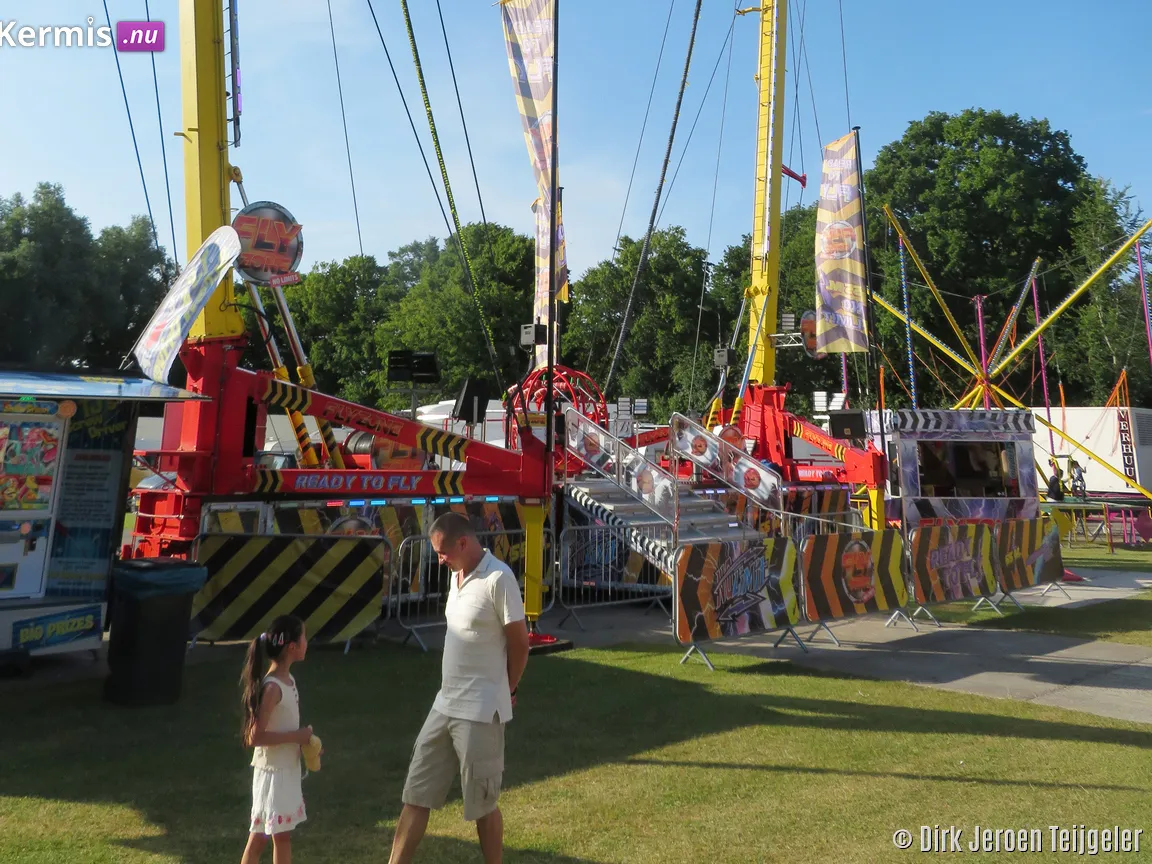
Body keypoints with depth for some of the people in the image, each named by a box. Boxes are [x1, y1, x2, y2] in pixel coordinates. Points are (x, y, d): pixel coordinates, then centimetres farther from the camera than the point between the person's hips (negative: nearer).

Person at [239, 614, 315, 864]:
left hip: (288, 768, 8)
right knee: (280, 835, 5)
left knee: (260, 833, 17)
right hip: (273, 771, -8)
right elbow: (255, 736, -25)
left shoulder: (288, 680, 4)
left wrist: (305, 740, 1)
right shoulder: (272, 687, -24)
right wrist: (297, 736, -20)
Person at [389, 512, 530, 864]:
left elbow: (519, 643, -13)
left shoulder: (498, 578, -18)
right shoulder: (458, 575, 9)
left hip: (480, 711, -8)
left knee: (483, 804, 7)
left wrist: (504, 692, 1)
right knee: (416, 795, 12)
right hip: (444, 705, 8)